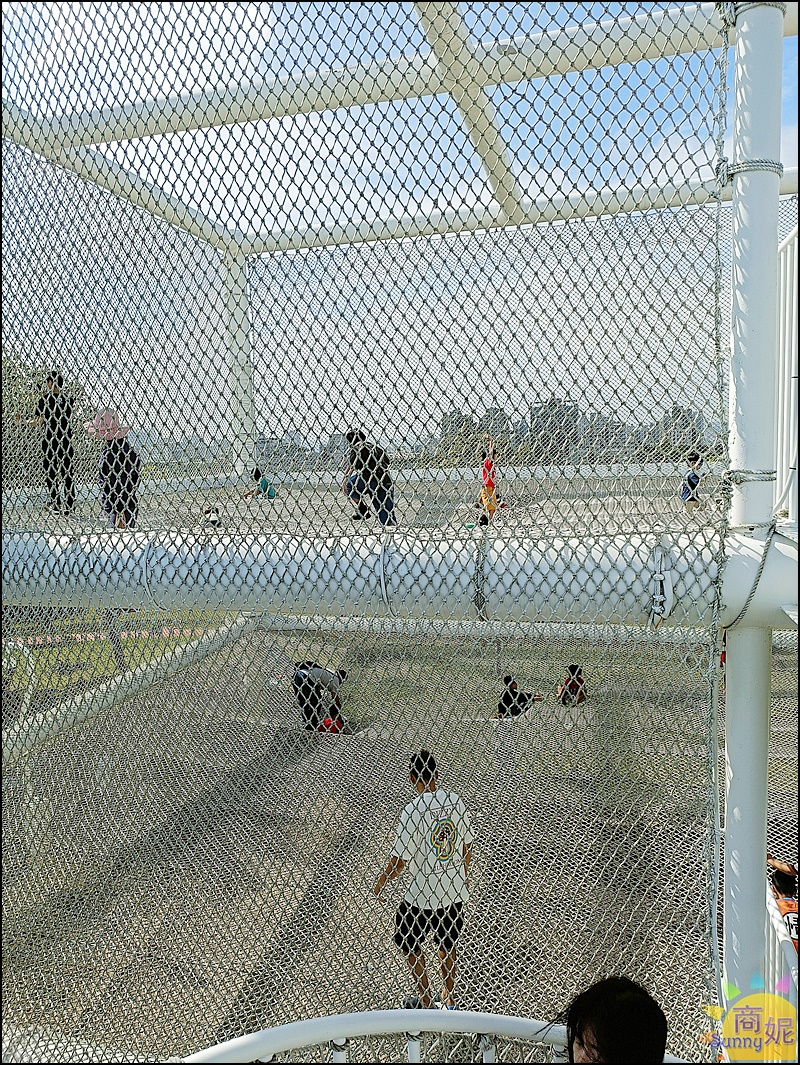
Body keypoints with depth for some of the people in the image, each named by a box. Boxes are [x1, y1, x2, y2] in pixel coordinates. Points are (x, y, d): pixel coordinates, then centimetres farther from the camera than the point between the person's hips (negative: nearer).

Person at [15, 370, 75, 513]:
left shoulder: (44, 399, -6)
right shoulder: (68, 398, 4)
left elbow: (37, 422, -11)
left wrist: (23, 421, 8)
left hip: (50, 440, -3)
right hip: (66, 440, 3)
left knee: (51, 473, 4)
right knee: (68, 472, 7)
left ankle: (56, 505, 2)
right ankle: (70, 505, 6)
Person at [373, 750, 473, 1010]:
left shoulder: (413, 810, -23)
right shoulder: (456, 801, -7)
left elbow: (400, 859, -17)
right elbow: (467, 846, 5)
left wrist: (380, 883, 1)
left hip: (424, 894, -5)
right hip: (455, 891, 5)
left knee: (409, 943, 20)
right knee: (447, 944, 24)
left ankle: (425, 999, 30)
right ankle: (449, 998, 37)